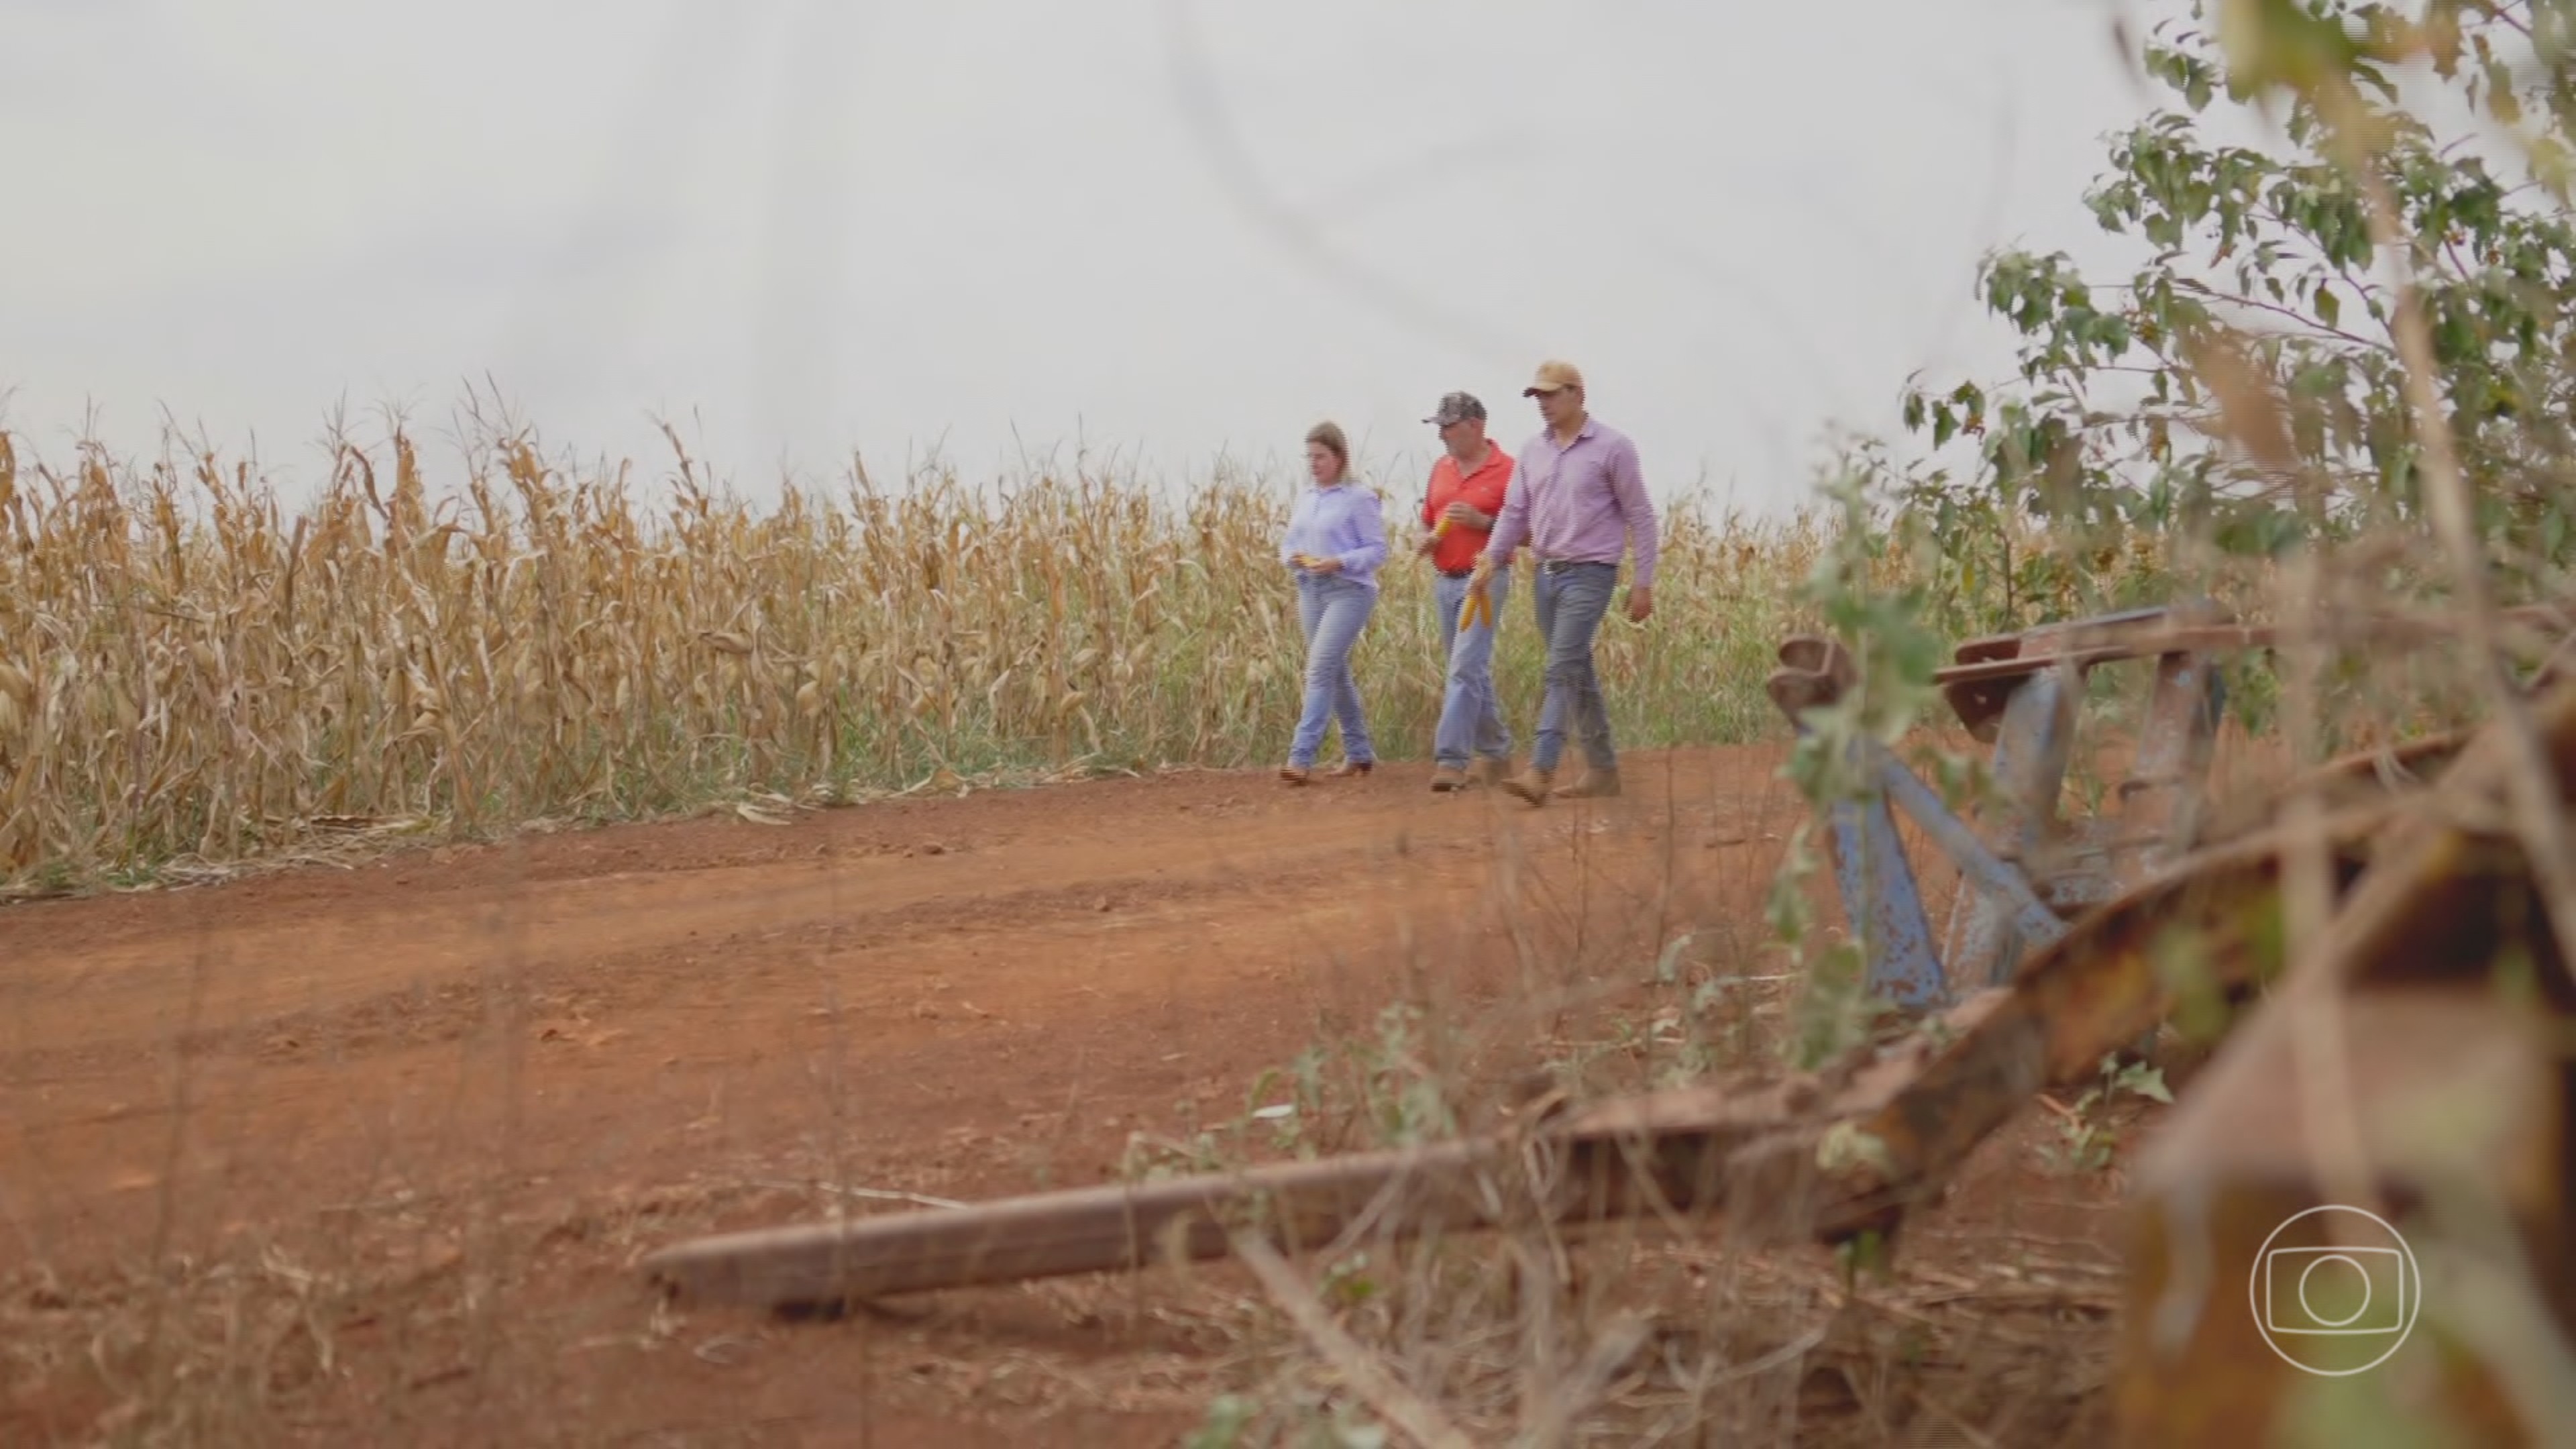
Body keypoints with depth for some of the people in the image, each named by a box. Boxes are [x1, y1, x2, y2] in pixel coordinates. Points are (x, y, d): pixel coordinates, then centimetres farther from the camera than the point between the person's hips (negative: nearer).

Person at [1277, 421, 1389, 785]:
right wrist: (1293, 557, -6)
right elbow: (1288, 543, 17)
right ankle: (1359, 753, 25)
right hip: (1311, 591, 8)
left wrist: (1339, 562, -22)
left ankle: (1301, 757, -19)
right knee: (1336, 674, 13)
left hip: (1349, 591, -8)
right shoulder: (1306, 499, 13)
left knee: (1320, 669, -16)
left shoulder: (1359, 499, -7)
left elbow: (1377, 550, -9)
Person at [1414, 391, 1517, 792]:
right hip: (1446, 581, 7)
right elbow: (1428, 521, 22)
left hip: (1485, 580, -7)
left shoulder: (1507, 471, -8)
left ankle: (1451, 759, -18)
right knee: (1472, 672, 14)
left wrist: (1483, 521, -19)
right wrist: (1424, 540, 0)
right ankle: (1495, 752, 26)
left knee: (1465, 668, -14)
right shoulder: (1441, 469, 12)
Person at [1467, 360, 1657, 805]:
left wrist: (1643, 581, -7)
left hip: (1589, 573, -7)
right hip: (1546, 573, 7)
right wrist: (1491, 557, -6)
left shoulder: (1612, 447, -6)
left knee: (1562, 671, -15)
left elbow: (1640, 516, -4)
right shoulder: (1533, 450, 10)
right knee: (1577, 673, 11)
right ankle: (1602, 770, 19)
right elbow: (1515, 512, 10)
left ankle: (1540, 773, -21)